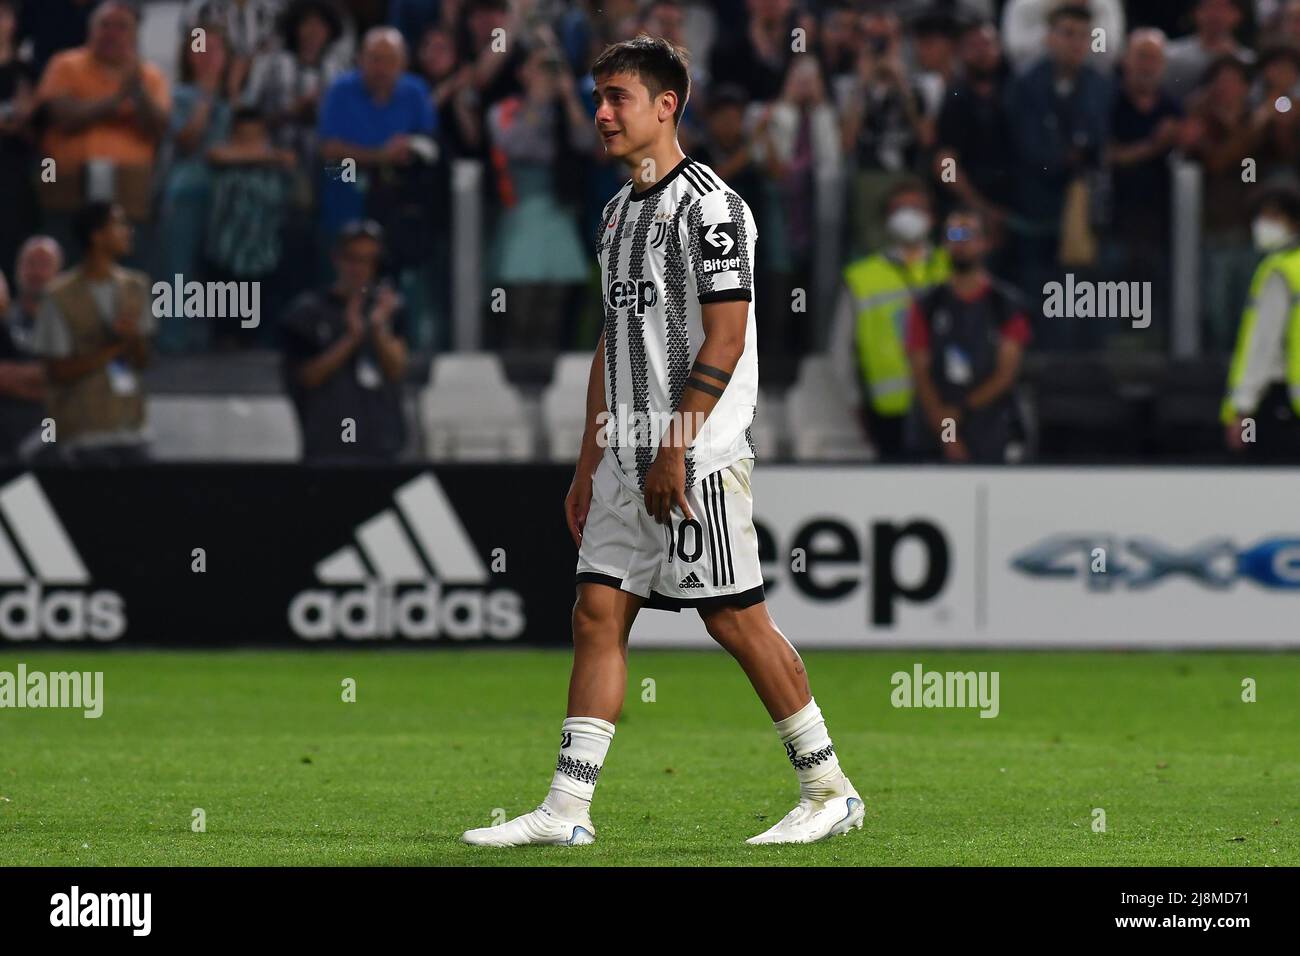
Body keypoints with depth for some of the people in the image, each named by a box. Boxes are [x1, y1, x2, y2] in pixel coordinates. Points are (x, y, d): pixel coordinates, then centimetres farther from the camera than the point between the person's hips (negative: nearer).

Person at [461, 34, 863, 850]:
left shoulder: (708, 205, -11)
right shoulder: (620, 211, 17)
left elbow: (725, 340, -16)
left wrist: (674, 450, -19)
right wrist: (590, 463, 19)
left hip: (700, 458, -9)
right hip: (629, 460, 9)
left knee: (737, 621, -5)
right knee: (598, 614, 3)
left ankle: (830, 790, 6)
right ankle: (567, 810, 2)